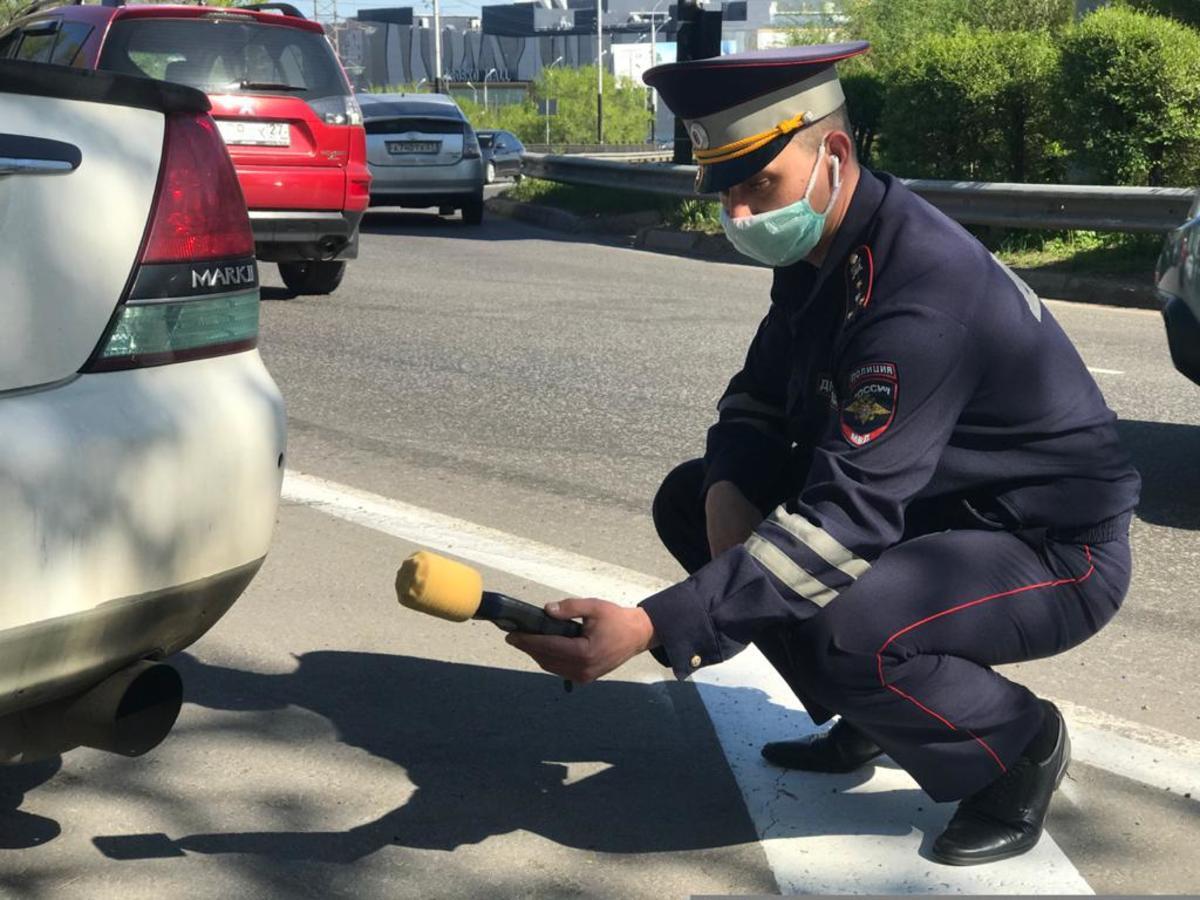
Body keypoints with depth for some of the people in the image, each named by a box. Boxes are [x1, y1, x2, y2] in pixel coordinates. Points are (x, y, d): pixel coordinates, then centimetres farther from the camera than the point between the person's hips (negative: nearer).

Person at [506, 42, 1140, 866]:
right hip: (933, 510, 9)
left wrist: (653, 629, -40)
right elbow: (759, 397, 8)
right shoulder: (818, 245, -2)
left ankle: (1019, 742, -3)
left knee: (841, 631, -36)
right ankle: (868, 718, 14)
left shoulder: (920, 291, -31)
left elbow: (844, 522, -35)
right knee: (688, 501, 3)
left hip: (1056, 551, -9)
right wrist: (728, 491, -16)